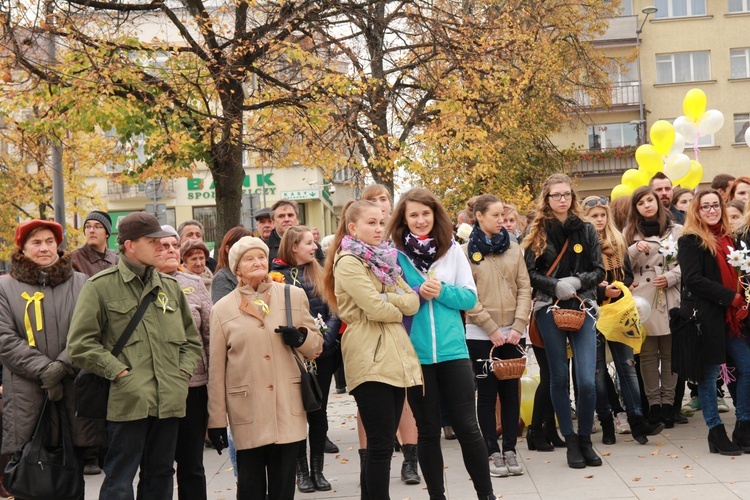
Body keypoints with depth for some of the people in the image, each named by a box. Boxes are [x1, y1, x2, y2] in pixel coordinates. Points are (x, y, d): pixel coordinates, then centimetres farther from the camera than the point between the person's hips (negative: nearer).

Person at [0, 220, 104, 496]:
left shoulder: (80, 283, 10)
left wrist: (63, 365, -13)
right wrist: (44, 369, -13)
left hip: (75, 390, 1)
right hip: (27, 399, -1)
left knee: (73, 473, 7)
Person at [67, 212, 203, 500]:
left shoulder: (170, 286, 14)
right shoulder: (100, 286, -3)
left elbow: (192, 338, 21)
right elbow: (80, 345, -7)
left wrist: (183, 372, 6)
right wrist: (120, 373, -12)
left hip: (169, 401, 5)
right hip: (127, 402, -5)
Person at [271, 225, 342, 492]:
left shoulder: (321, 274, 11)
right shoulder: (277, 275, 1)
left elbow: (334, 310, 5)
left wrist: (326, 338, -10)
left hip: (323, 353, 3)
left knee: (318, 411, 8)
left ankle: (318, 470, 17)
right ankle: (302, 471, 14)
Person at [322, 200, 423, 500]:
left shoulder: (384, 259, 17)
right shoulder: (348, 262, -7)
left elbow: (413, 302, 7)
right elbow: (376, 308, -16)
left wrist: (386, 297, -10)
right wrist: (399, 308, 3)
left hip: (396, 356, 8)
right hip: (370, 359, -8)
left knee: (382, 442, 11)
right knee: (381, 444, -6)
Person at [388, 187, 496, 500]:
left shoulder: (452, 249, 2)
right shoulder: (393, 253, -2)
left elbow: (470, 297, 1)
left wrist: (442, 292, -15)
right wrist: (418, 294, -15)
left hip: (452, 350, 1)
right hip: (415, 354, -1)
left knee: (467, 427, 4)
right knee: (428, 430, 10)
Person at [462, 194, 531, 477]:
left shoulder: (513, 249, 8)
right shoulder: (466, 252, -2)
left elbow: (524, 289, 5)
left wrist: (518, 325, -7)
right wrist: (492, 328, -11)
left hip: (512, 333, 3)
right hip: (481, 334, -3)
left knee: (511, 391, 7)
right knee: (487, 392, 3)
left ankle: (509, 450, 15)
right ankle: (493, 453, 10)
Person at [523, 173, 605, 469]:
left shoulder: (586, 230, 7)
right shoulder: (538, 233, 4)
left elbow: (599, 270, 5)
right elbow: (530, 273, -1)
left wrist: (577, 282, -13)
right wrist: (555, 286, -17)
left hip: (582, 308, 0)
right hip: (550, 309, 0)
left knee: (587, 380, -8)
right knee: (559, 378, 6)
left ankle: (585, 439, 12)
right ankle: (571, 442, 19)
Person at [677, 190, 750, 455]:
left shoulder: (728, 238, 15)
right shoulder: (690, 241, -5)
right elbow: (693, 279, -14)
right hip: (706, 316, -7)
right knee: (710, 373, 0)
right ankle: (716, 433, 10)